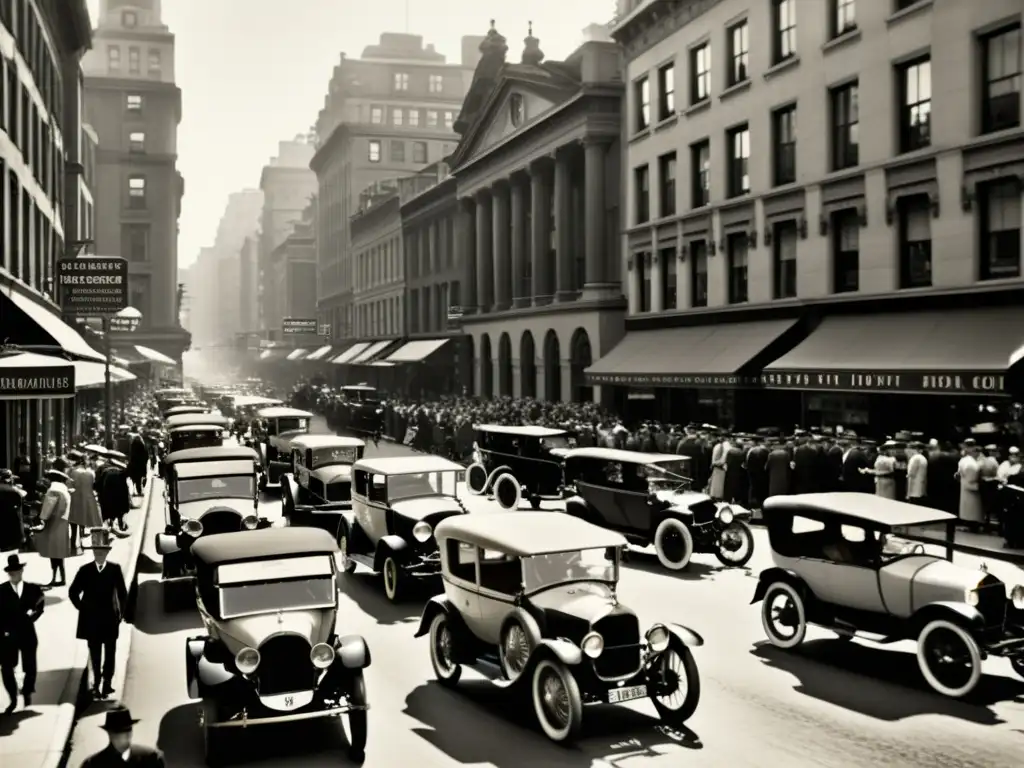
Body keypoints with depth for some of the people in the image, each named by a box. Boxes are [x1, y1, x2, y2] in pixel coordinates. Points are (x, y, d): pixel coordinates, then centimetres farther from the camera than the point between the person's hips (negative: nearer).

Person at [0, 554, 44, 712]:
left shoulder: (33, 589, 2)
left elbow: (39, 607, 0)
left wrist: (32, 614, -20)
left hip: (27, 634, 1)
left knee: (30, 668, 7)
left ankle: (27, 693, 34)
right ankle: (13, 699, 16)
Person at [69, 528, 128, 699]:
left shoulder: (115, 569, -5)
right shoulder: (85, 570, -3)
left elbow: (122, 593, -1)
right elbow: (73, 592, 4)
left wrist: (121, 612, -1)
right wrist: (82, 608, 0)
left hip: (110, 619, 0)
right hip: (91, 619, 0)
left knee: (109, 653, 8)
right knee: (95, 654, 7)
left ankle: (107, 682, 16)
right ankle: (96, 683, 14)